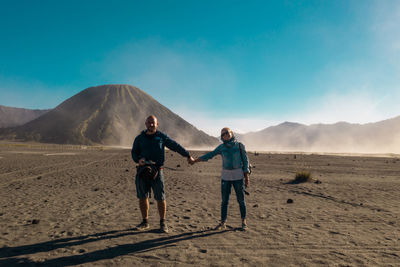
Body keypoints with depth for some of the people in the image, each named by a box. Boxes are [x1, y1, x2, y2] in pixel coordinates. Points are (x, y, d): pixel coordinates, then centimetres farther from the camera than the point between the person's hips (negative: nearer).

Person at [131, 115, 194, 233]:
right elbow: (134, 152, 12)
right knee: (142, 197, 7)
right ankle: (145, 222, 22)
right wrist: (138, 159, -11)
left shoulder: (162, 137, 6)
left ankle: (162, 223, 14)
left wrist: (188, 156, 15)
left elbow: (176, 146, 12)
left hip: (157, 171, -2)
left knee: (160, 198, -2)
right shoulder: (139, 138, 11)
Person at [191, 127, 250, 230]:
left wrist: (247, 176, -7)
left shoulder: (240, 145, -3)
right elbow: (209, 155, 4)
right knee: (224, 200, 4)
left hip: (238, 176, -2)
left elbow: (245, 161, -2)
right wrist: (194, 161, 0)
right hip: (226, 176, 2)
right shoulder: (221, 147, 3)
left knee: (241, 200, 4)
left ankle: (243, 222, 20)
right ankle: (223, 223, 13)